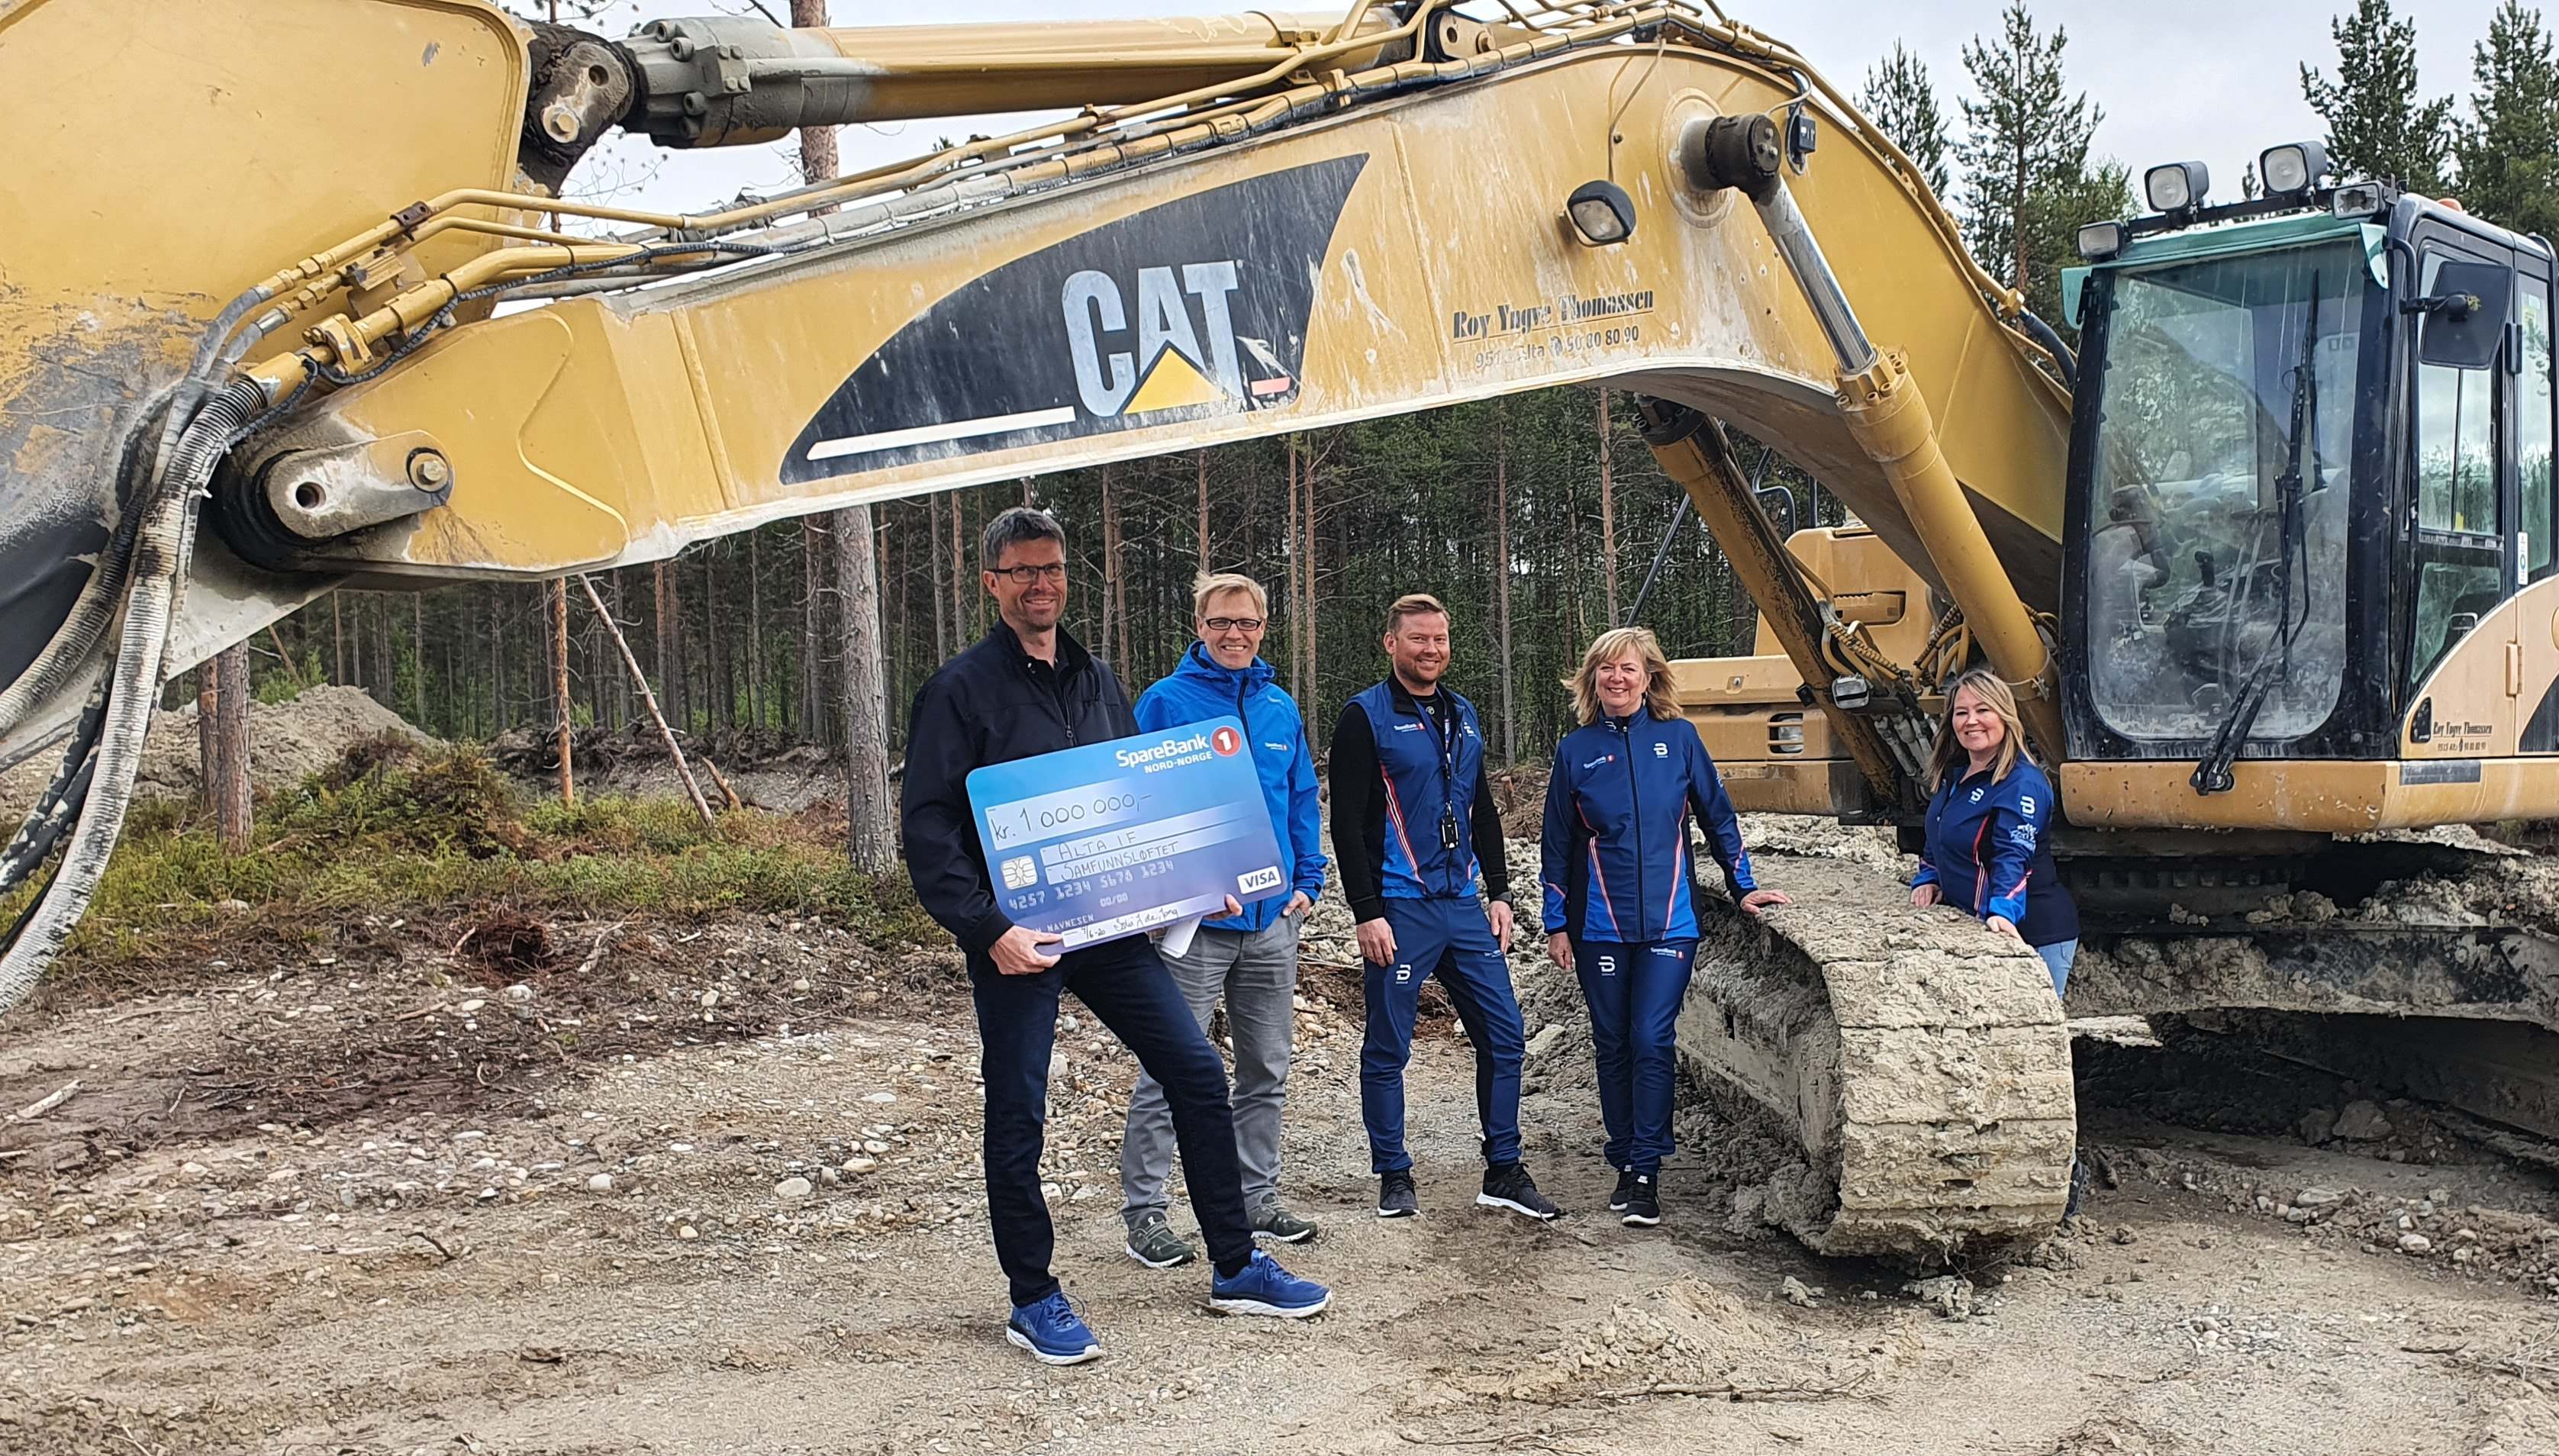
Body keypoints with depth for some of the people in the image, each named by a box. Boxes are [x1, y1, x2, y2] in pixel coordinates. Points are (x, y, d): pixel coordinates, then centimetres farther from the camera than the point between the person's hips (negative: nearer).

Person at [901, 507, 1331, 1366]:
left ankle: (1236, 1270, 16)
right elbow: (928, 829, -12)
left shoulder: (1096, 682, 14)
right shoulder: (961, 689, -6)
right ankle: (1033, 1302, 18)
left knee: (1198, 1073, 4)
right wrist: (988, 929, -22)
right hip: (1017, 940, -5)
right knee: (1017, 1117, 3)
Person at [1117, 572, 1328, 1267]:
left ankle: (1258, 1197, 25)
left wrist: (1308, 881, 5)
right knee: (1169, 1071, -3)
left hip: (1272, 921, 6)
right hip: (1193, 921, -5)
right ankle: (1143, 1212, 5)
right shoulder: (1166, 702, -6)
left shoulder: (1281, 708, 10)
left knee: (1267, 1070, 13)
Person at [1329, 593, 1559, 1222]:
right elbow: (1348, 824, -10)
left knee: (1503, 1035, 5)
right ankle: (1394, 1176, 15)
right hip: (1400, 910, -6)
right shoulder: (1366, 716, -5)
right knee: (1388, 1049, 2)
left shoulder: (1463, 715, 14)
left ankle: (1503, 1172, 15)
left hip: (1464, 906, 6)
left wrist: (1499, 892, 13)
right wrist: (1367, 913, -15)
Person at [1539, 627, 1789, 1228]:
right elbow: (1557, 844, 6)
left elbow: (1718, 816, 8)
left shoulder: (1679, 738, 1)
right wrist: (1556, 924, 5)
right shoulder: (1576, 750, 3)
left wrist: (1744, 886, 6)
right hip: (1601, 926, 1)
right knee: (1613, 1046, 8)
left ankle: (1646, 1174, -4)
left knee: (1652, 1042, -10)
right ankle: (1625, 1166, 19)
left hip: (1669, 923, -1)